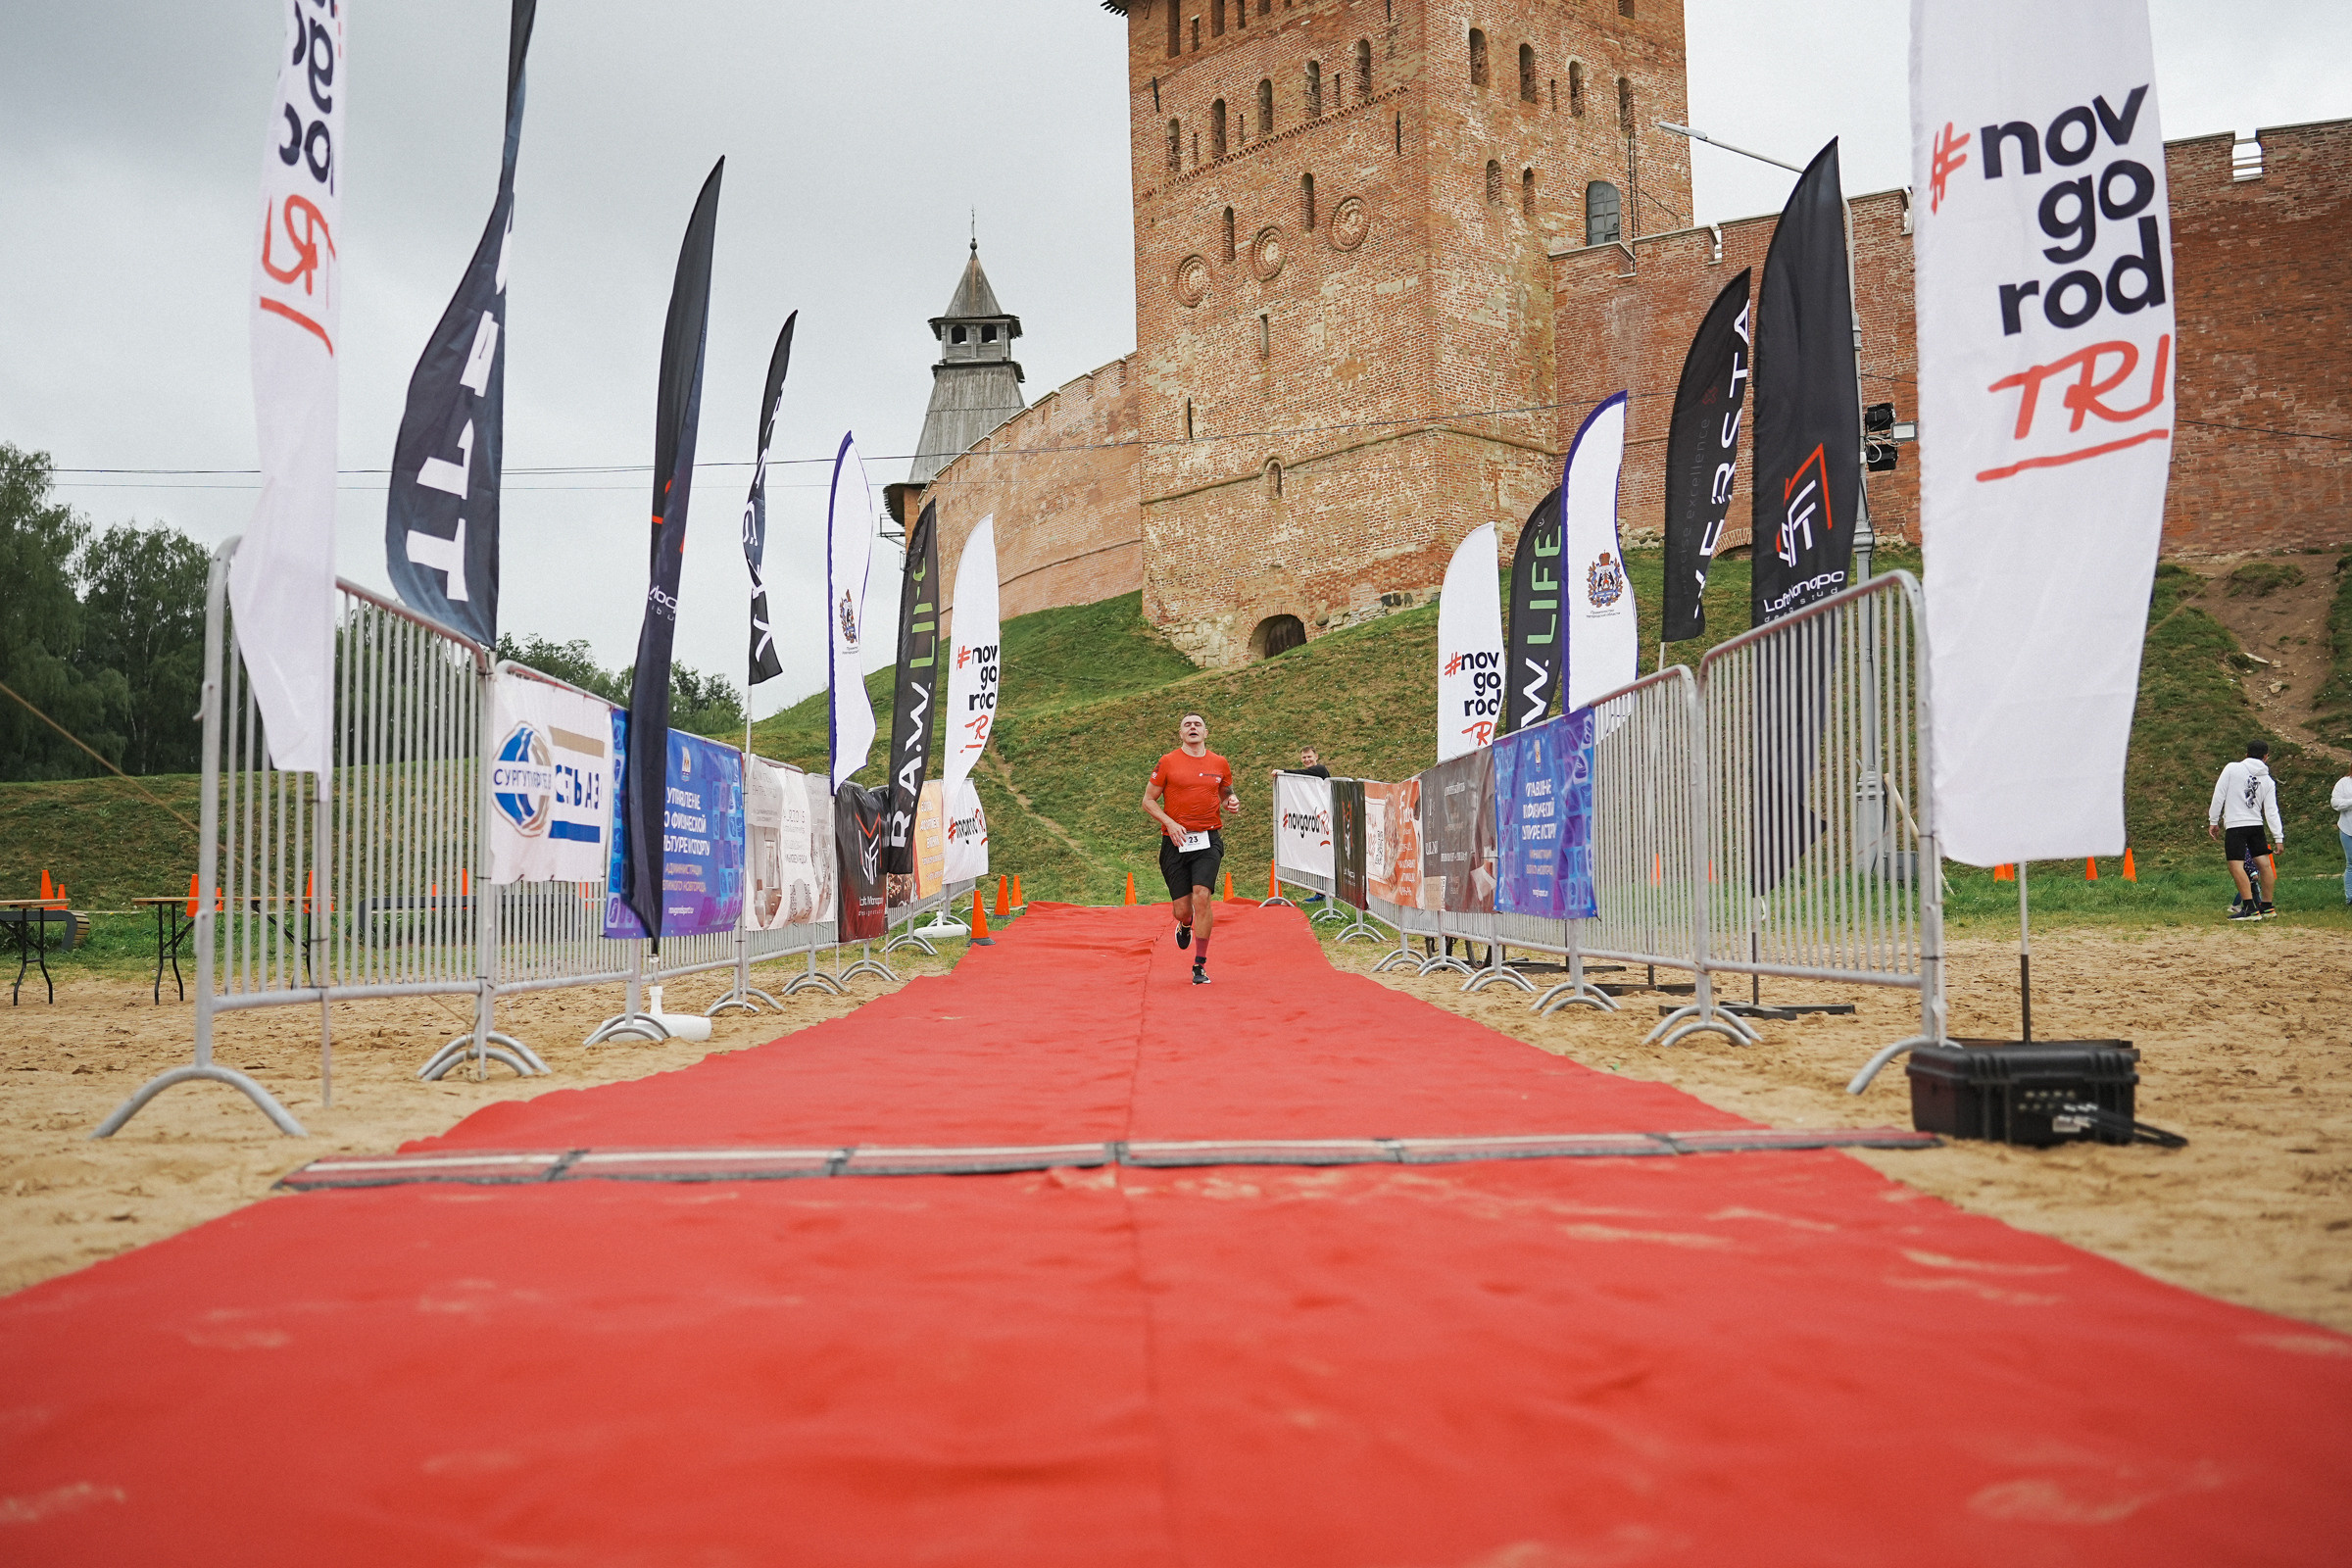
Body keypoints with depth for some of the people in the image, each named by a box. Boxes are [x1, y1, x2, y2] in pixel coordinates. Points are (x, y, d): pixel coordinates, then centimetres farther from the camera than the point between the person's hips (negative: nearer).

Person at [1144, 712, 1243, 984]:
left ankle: (1200, 965, -7)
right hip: (1176, 841, 0)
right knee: (1182, 908, 0)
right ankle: (1185, 926, 41)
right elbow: (1148, 800, 4)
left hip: (1208, 839, 0)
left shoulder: (1220, 764, 8)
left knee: (1202, 896, -17)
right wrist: (1169, 823, -11)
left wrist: (1231, 802, 1)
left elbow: (1227, 792, 25)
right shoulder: (1167, 762, 1)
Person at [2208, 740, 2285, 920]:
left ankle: (2250, 909, -16)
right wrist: (2278, 837, 5)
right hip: (2257, 825, 5)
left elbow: (2219, 796, -4)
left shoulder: (2232, 768, -2)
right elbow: (2271, 811, 4)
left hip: (2235, 825, -5)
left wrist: (2213, 821, 2)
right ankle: (2267, 907, 20)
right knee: (2264, 864, 13)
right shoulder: (2268, 781, 8)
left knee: (2236, 866, -8)